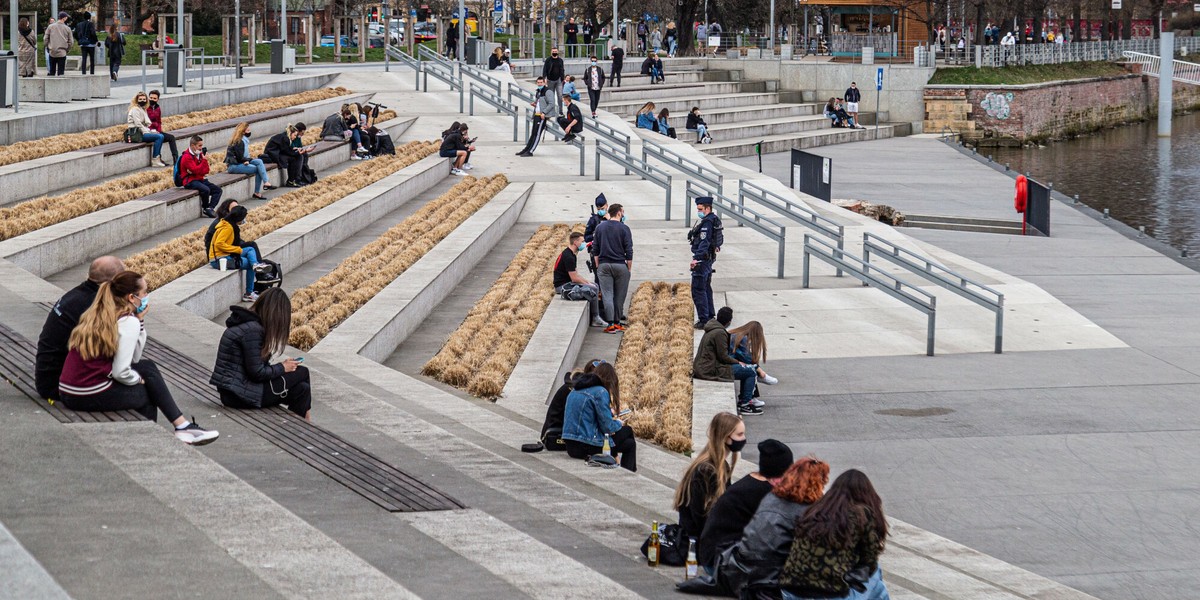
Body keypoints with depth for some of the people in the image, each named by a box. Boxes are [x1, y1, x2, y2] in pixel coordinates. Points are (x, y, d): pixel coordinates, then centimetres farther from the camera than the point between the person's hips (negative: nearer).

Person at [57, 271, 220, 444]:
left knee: (147, 366, 19)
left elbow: (133, 358, 15)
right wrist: (140, 380, 4)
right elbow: (121, 372, -17)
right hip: (90, 396, -8)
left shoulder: (97, 314, 14)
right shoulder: (129, 321, -11)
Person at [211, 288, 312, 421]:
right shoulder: (252, 330, -19)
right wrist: (282, 368, -5)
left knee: (301, 389, 5)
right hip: (240, 395, -10)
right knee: (302, 372, -4)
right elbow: (257, 373, -19)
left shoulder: (248, 324, 11)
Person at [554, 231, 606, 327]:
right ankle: (595, 319, -4)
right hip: (563, 286, -11)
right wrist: (588, 284, -8)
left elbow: (576, 275, 18)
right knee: (592, 290, -18)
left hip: (568, 284, 11)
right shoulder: (568, 256, -20)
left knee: (595, 286, 10)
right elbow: (574, 278, -20)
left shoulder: (571, 254, 14)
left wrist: (587, 282, 5)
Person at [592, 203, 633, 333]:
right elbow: (629, 250, -5)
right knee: (619, 295, 7)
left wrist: (597, 266, 14)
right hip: (620, 265, -3)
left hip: (604, 265, 3)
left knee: (607, 295, 0)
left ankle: (610, 324, -7)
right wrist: (629, 268, 3)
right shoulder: (624, 228, -5)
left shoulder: (600, 227, 7)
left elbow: (595, 249, 9)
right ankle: (617, 322, 11)